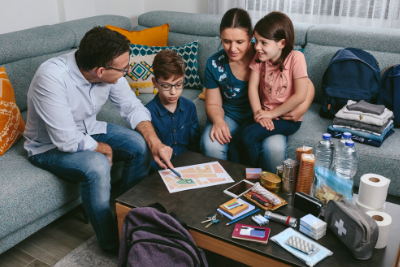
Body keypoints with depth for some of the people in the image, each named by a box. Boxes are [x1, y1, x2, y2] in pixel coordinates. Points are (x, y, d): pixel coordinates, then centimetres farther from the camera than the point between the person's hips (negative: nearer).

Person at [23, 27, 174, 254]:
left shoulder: (109, 72, -17)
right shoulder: (52, 78, -36)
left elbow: (133, 107, -7)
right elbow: (68, 142, -33)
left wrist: (155, 143, -21)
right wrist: (104, 148, -16)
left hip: (89, 130, 6)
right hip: (51, 146, -6)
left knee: (141, 145, -12)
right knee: (97, 166, -33)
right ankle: (111, 242, -9)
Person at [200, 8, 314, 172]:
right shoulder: (215, 64, -7)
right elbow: (213, 104, 2)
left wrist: (301, 109, -26)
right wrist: (217, 120, -21)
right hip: (229, 116, 2)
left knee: (274, 148, -33)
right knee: (210, 145, -30)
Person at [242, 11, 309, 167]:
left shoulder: (295, 58, -16)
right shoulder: (259, 58, 0)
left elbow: (300, 96, -19)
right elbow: (253, 86, -5)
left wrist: (272, 113, -16)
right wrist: (259, 113, -18)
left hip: (288, 118, -5)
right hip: (266, 113, 5)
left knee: (249, 135, -25)